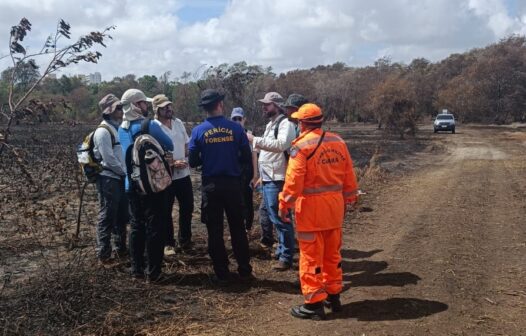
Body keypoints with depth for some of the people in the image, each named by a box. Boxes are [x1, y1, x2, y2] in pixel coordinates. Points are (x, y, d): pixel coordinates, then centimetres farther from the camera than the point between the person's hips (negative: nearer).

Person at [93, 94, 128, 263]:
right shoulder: (103, 131, -14)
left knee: (122, 216, 15)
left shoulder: (118, 128, 13)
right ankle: (104, 253, 6)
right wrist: (126, 172, -9)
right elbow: (109, 159, -19)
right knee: (107, 217, -2)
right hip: (109, 179, -9)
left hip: (121, 178, 9)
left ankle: (121, 248, 27)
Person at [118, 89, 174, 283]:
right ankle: (153, 272, 3)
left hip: (132, 184, 7)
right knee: (155, 227, 0)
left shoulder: (122, 129, 7)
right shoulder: (150, 125, -15)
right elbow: (170, 146, -4)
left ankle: (137, 269, 20)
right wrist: (159, 147, 14)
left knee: (137, 226, 14)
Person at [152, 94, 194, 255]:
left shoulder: (178, 123, 5)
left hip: (184, 174, 6)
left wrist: (187, 159, -4)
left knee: (187, 208, 13)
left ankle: (185, 240, 29)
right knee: (166, 212, 8)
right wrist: (172, 163, -22)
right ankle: (168, 243, 21)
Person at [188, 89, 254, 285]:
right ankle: (245, 271, 19)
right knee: (238, 228, 13)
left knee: (215, 231, 9)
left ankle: (222, 274, 14)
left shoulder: (198, 131, -6)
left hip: (210, 186, 0)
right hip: (232, 184, 1)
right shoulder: (235, 128, -6)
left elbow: (193, 162, -3)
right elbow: (247, 158, -4)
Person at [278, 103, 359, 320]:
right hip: (335, 204, 7)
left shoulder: (302, 145, -12)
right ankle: (334, 296, 28)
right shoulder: (338, 142, 7)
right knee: (332, 253, 18)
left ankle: (314, 304, 8)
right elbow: (349, 174, 10)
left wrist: (285, 205, -8)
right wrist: (348, 199, 19)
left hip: (311, 206, -6)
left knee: (311, 257, 2)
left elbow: (294, 179, -16)